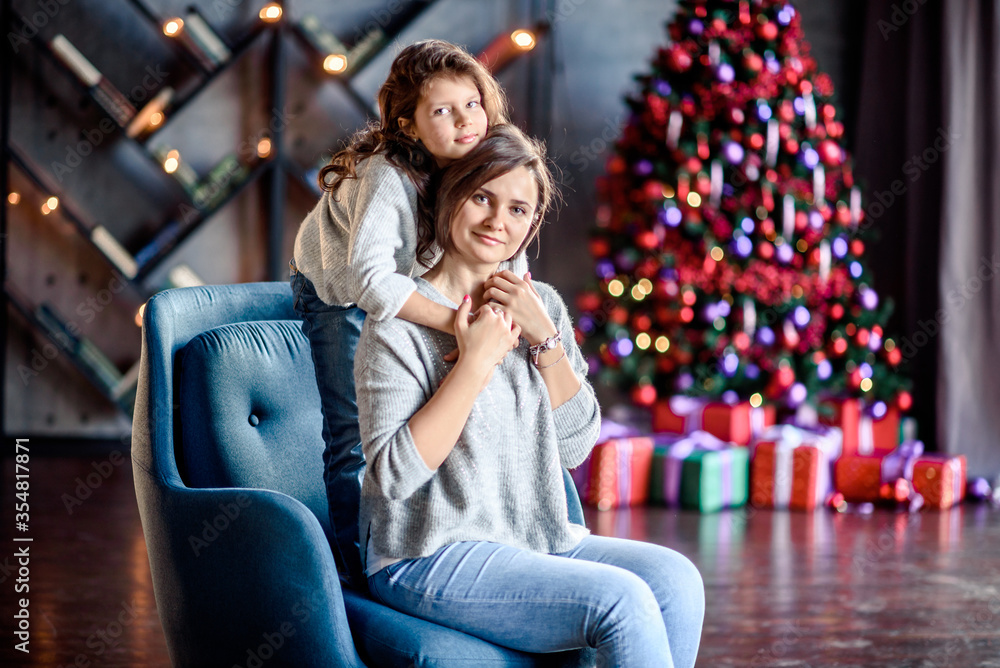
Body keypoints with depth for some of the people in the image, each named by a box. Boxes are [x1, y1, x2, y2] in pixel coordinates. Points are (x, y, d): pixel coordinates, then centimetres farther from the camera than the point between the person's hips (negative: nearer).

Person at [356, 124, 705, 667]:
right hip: (430, 557, -6)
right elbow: (394, 475, -18)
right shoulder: (400, 322, -9)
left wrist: (544, 337, -9)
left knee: (676, 579, -16)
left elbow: (576, 445, 3)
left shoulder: (543, 306, 10)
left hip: (536, 539, 6)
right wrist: (476, 359, -19)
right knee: (621, 601, -24)